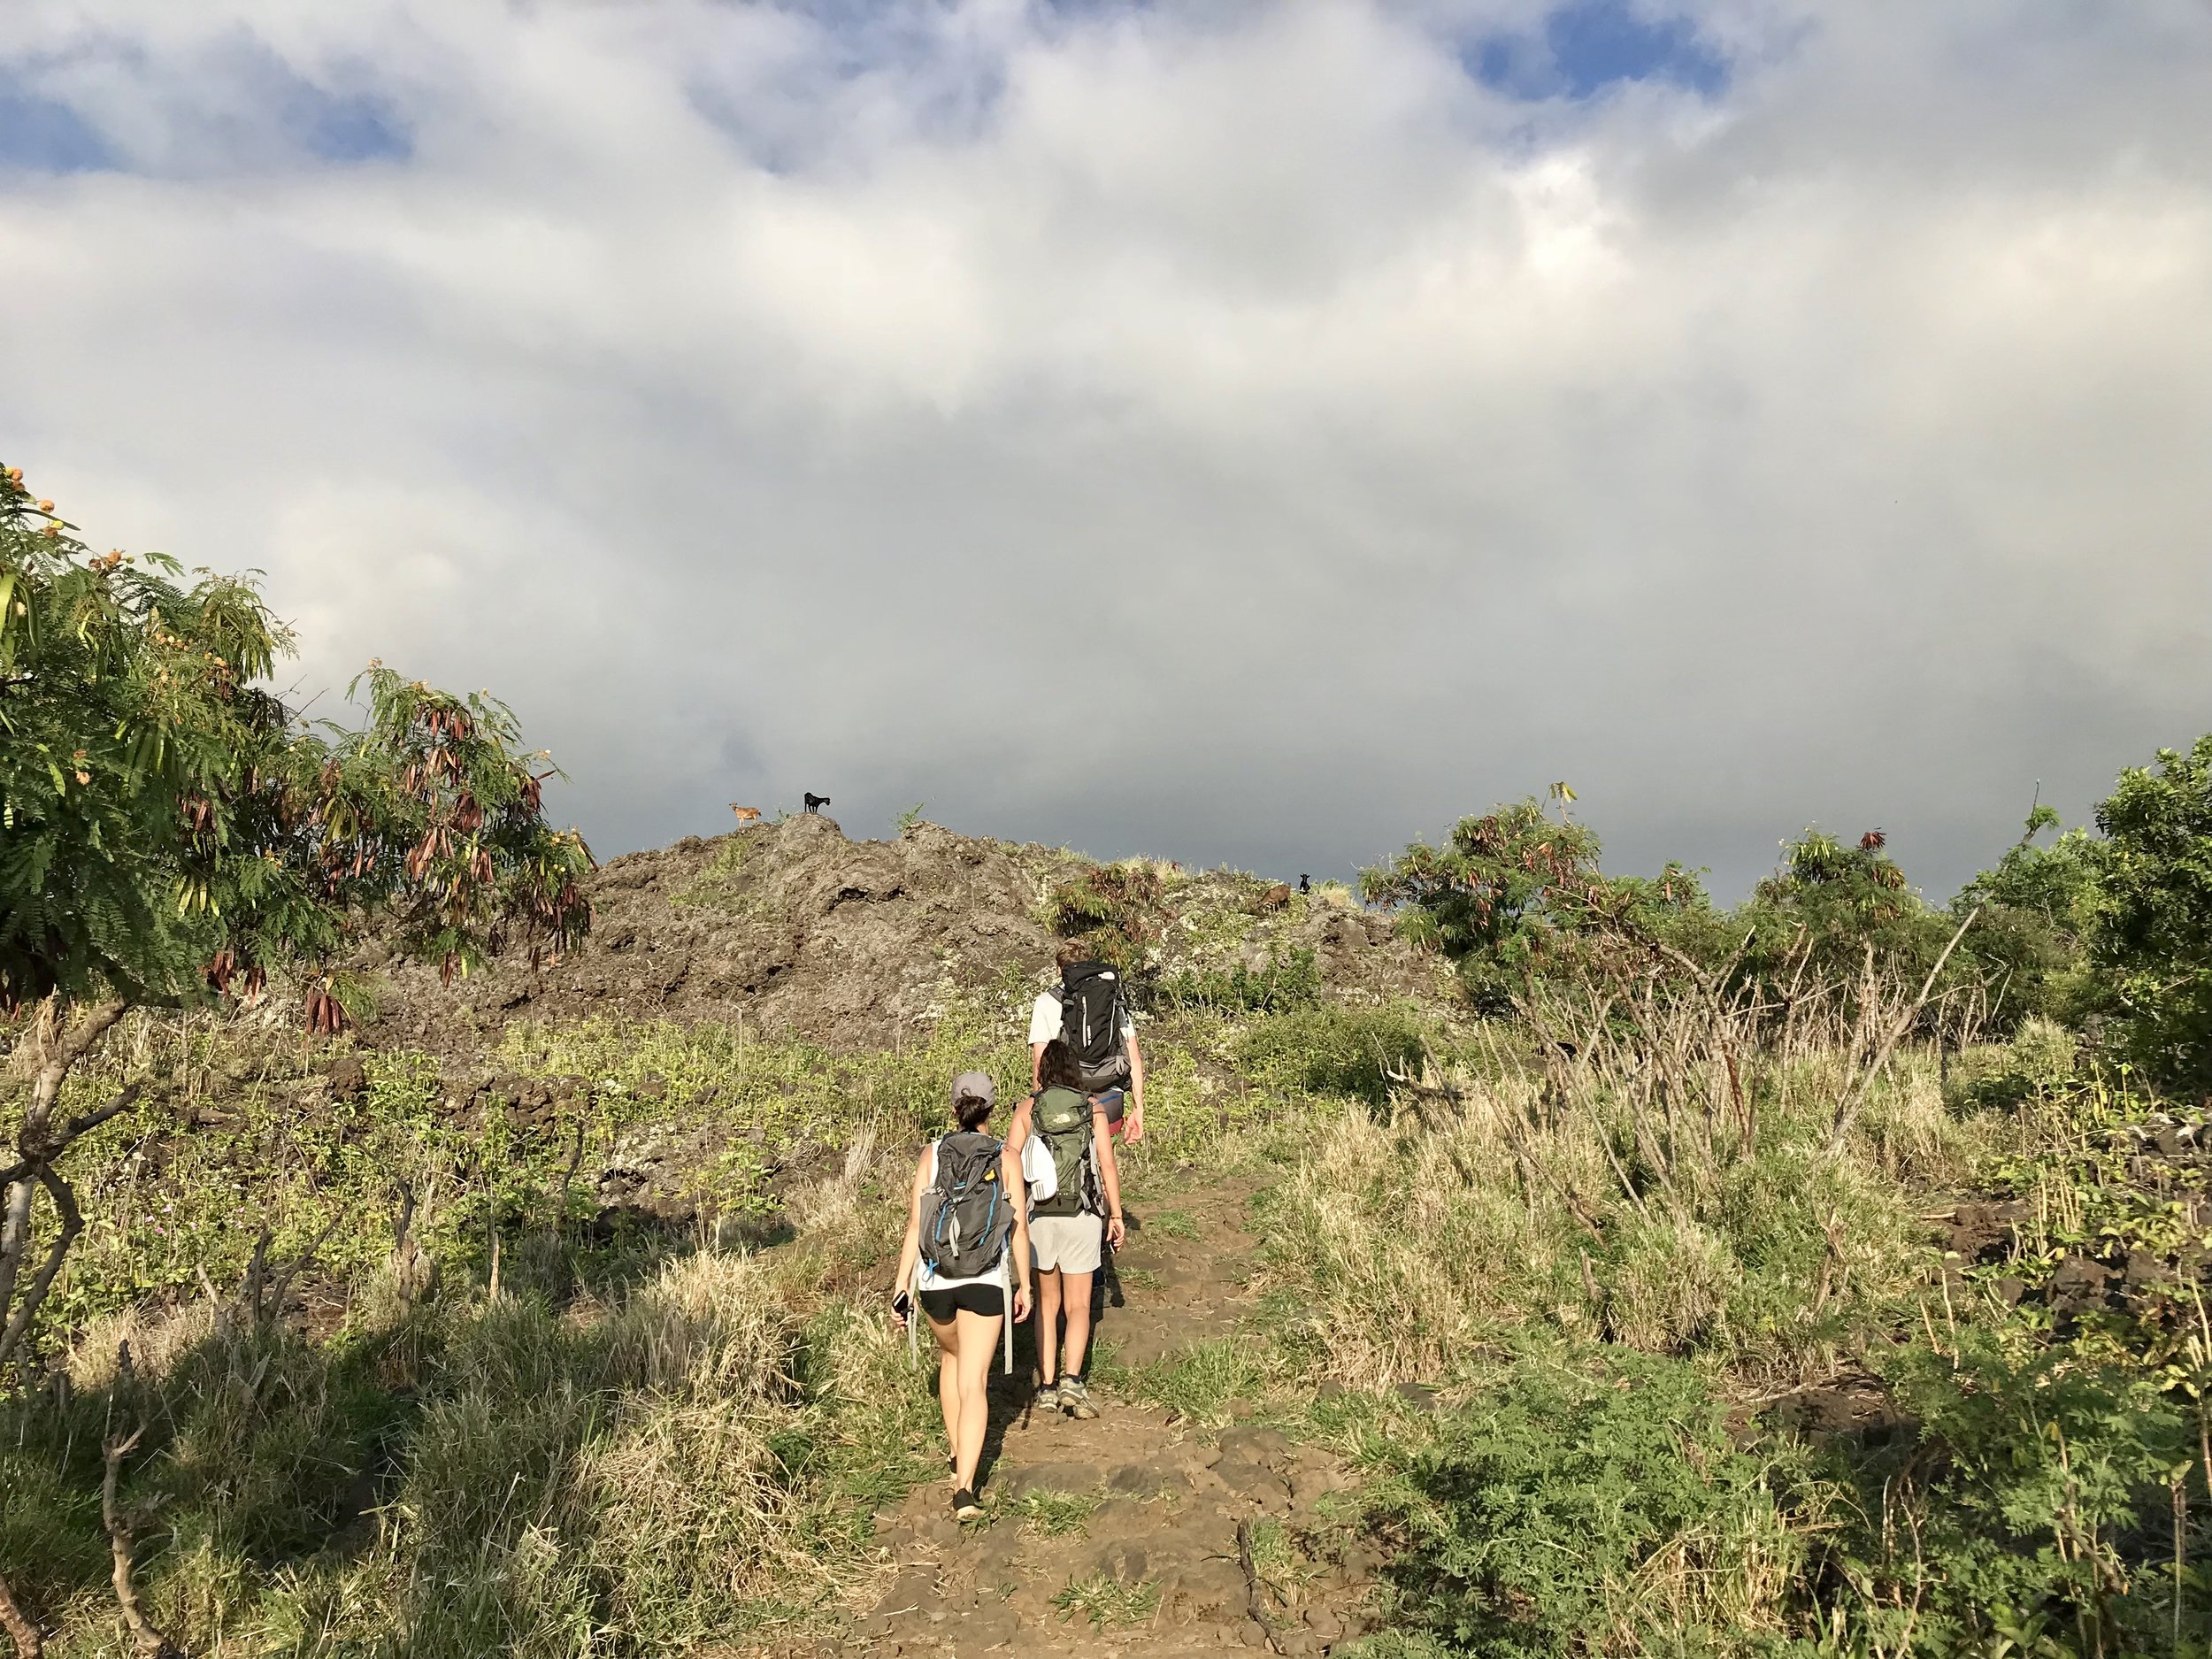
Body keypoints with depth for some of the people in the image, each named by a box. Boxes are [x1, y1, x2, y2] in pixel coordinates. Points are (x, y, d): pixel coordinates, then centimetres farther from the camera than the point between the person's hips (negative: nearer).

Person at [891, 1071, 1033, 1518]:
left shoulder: (933, 1154, -1)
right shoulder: (1007, 1157, -4)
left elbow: (914, 1224, -4)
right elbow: (1019, 1227, -3)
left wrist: (900, 1285, 1)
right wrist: (1025, 1285, 8)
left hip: (935, 1281, 2)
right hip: (986, 1284, -2)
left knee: (950, 1356, 29)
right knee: (973, 1385, 0)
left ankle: (957, 1451, 41)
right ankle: (964, 1487, -12)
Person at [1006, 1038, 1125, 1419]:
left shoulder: (1028, 1109, 1)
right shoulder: (1093, 1108, 1)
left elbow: (1009, 1162, -5)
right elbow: (1108, 1165, -3)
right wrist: (1117, 1216, 3)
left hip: (1039, 1216, 1)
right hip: (1083, 1216, -1)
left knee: (1047, 1304, 15)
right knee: (1078, 1306, 7)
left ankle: (1048, 1387, 13)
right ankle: (1072, 1379, -11)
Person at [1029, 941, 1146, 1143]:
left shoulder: (1047, 1002, 5)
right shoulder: (1117, 999, 13)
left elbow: (1040, 1061, -3)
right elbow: (1134, 1057, 9)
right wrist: (1138, 1110, 11)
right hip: (1109, 1107, 3)